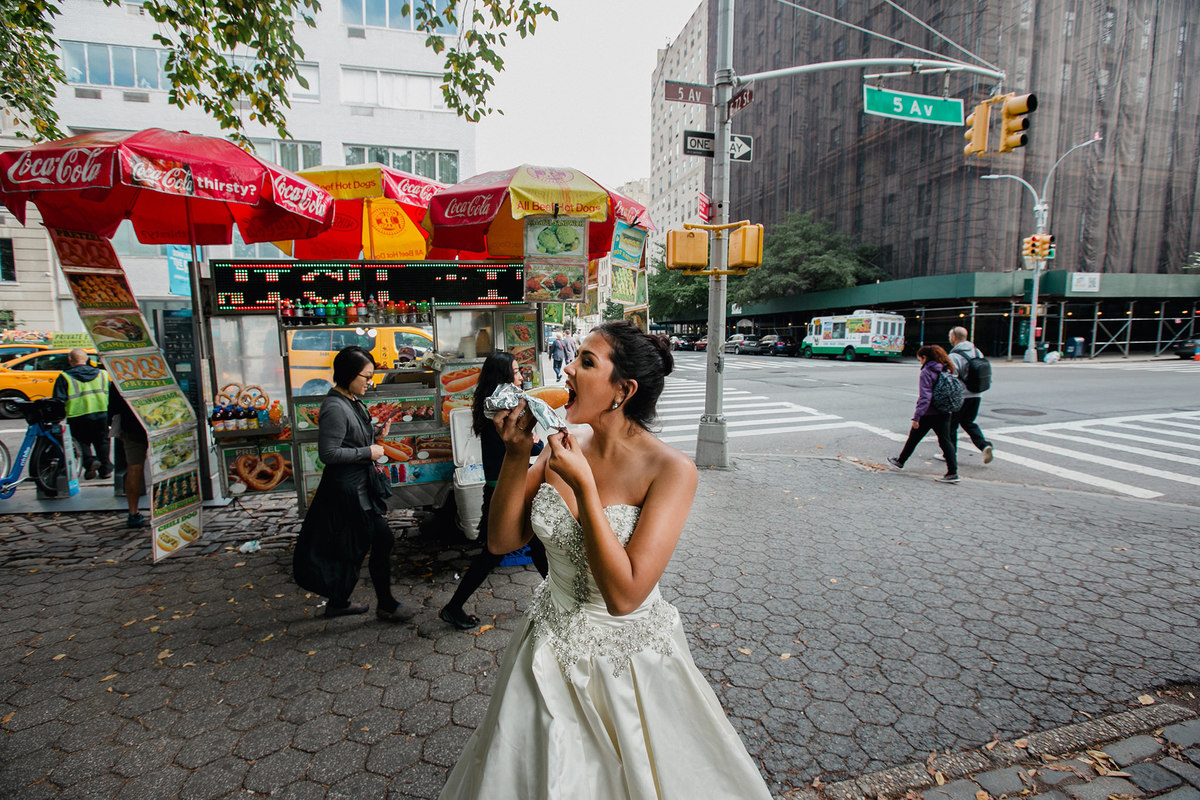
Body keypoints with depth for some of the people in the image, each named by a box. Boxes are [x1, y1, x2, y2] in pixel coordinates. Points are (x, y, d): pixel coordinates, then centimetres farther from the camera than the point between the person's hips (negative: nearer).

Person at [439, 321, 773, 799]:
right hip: (549, 649, 4)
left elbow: (623, 594, -28)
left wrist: (584, 485, -31)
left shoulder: (670, 470, -23)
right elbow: (502, 541, -6)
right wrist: (516, 455, -19)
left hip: (628, 659, -4)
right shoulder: (563, 447, -9)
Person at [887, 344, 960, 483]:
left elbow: (925, 397, -21)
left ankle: (900, 461, 28)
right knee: (945, 440, 4)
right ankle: (953, 472, -2)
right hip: (944, 413, 6)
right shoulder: (945, 370, 9)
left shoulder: (926, 373, -15)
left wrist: (916, 417, -21)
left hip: (928, 414, -6)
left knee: (913, 438, 11)